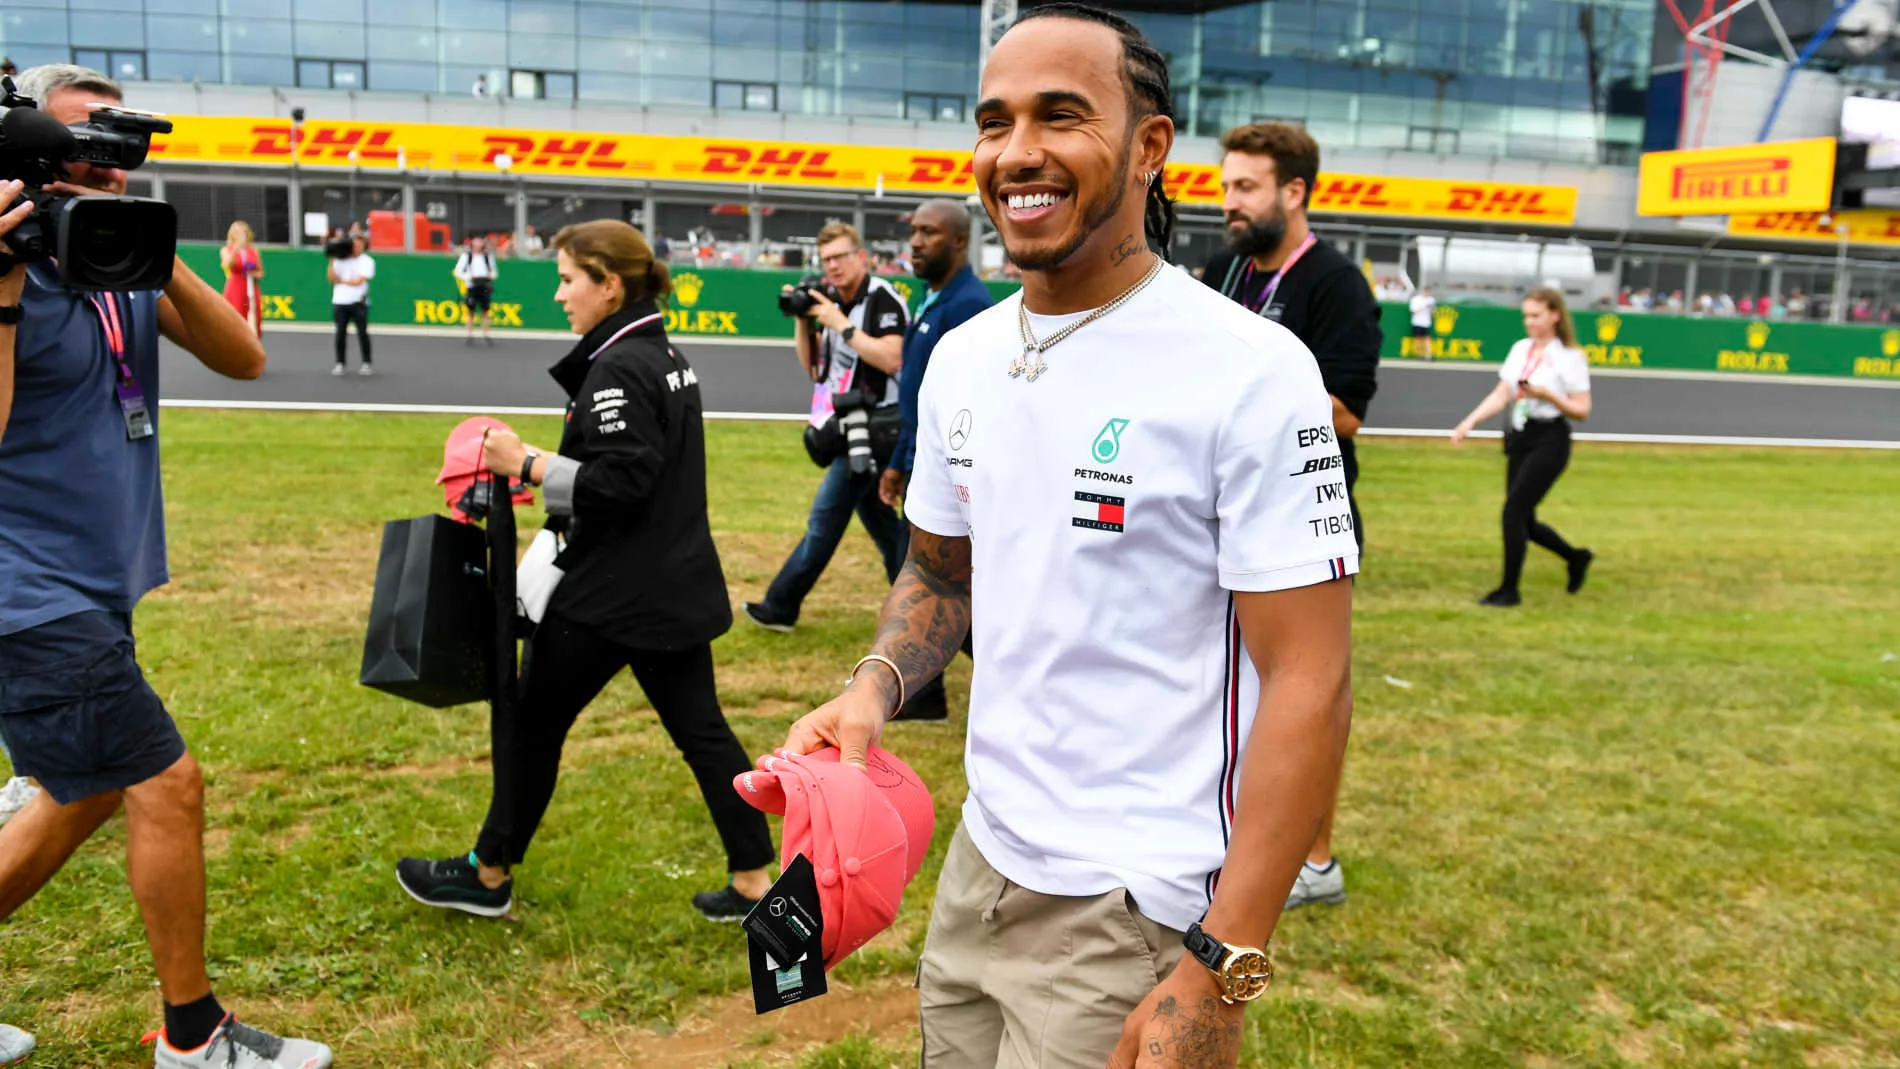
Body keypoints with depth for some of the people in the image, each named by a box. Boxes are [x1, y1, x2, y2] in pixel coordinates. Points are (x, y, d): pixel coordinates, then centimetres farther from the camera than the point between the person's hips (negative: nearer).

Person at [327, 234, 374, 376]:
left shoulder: (367, 261, 0)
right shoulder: (341, 259, 10)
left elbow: (358, 281, -9)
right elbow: (332, 278, 3)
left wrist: (341, 281, 0)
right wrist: (332, 261, -6)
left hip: (358, 302, -3)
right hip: (339, 301, 3)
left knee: (362, 333, -3)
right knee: (340, 333, 3)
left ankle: (366, 364, 4)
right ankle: (340, 363, 10)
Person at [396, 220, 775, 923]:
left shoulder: (617, 368, -17)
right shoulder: (663, 354, 11)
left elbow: (621, 482, -24)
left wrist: (527, 464, -18)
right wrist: (563, 502, 14)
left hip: (614, 591, -9)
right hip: (676, 584, 9)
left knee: (531, 720, 8)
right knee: (699, 727, 11)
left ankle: (488, 876, 24)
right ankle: (754, 881, 14)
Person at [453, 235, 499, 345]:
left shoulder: (488, 256, 11)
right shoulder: (466, 256, 5)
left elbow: (494, 272, 18)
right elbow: (458, 272, 3)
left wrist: (492, 275, -5)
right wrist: (469, 277, -13)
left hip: (485, 286, 1)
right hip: (472, 286, -1)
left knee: (485, 311, -1)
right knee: (471, 311, 3)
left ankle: (486, 335, 3)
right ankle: (470, 335, 9)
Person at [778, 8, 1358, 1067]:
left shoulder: (1251, 370, -17)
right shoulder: (963, 357, 4)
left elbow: (1310, 682, -17)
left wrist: (1222, 973, -20)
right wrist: (875, 686, -4)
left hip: (1136, 915, -6)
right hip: (980, 864, 7)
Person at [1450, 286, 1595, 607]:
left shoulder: (1570, 357, -7)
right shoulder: (1520, 349, 9)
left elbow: (1582, 410, -7)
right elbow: (1500, 396, 9)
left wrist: (1547, 394, -21)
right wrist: (1469, 422, -3)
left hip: (1549, 441, -6)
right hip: (1519, 438, 6)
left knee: (1514, 510, -14)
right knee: (1524, 521, 10)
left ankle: (1509, 589, -3)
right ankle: (1576, 558, 36)